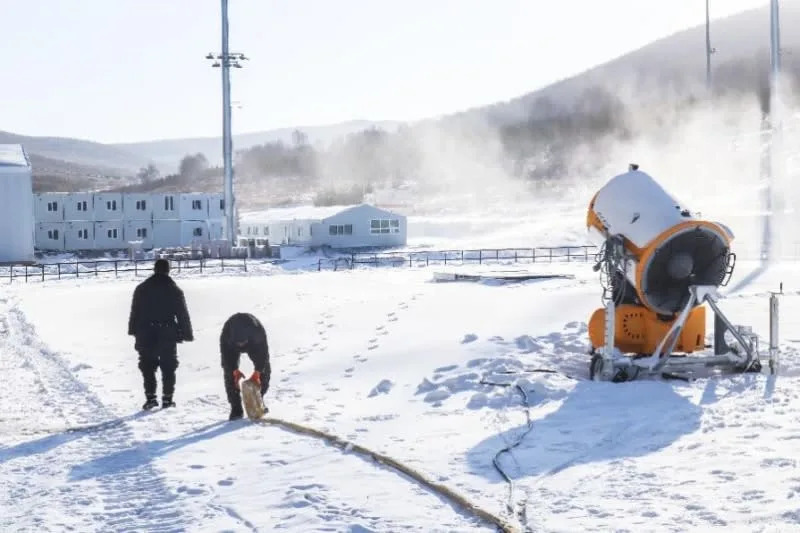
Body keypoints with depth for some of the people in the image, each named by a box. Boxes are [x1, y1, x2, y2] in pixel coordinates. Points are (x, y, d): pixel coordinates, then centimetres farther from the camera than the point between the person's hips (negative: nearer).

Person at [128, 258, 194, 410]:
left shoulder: (142, 289, 2)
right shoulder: (174, 290, -1)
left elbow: (135, 312, 5)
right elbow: (183, 314, 0)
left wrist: (134, 330, 12)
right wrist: (187, 334, 6)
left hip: (146, 335, 0)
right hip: (168, 335, 0)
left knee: (148, 367, 7)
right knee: (168, 368, 9)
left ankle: (150, 397, -2)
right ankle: (167, 398, 6)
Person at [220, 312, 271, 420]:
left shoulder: (258, 330, -43)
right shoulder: (226, 331, -42)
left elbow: (263, 351, -30)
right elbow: (226, 353, -27)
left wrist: (257, 372, -33)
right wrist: (235, 370, -32)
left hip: (254, 345, 1)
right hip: (231, 347, -1)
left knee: (265, 370, -8)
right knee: (229, 374, -13)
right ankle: (236, 409, -8)